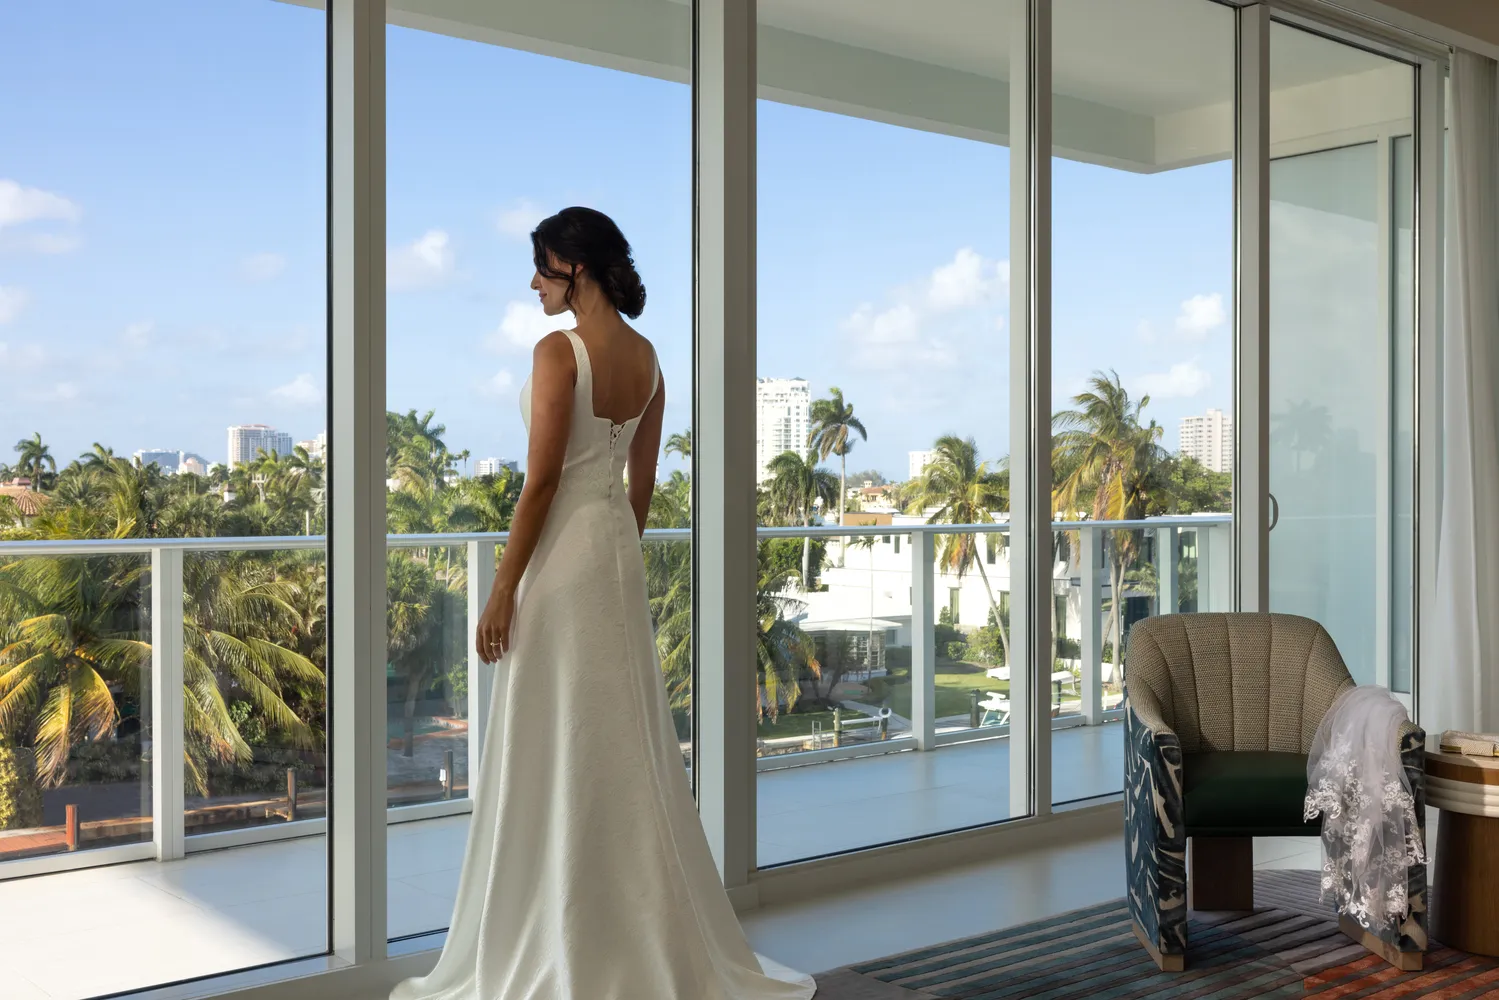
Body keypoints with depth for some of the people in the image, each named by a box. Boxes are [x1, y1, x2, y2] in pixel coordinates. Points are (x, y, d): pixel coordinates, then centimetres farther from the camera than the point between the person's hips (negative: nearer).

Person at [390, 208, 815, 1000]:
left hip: (564, 554, -8)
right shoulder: (646, 356, 9)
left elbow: (542, 480, -17)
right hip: (620, 548, 8)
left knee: (559, 755, 0)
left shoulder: (558, 352, -14)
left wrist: (502, 592, -13)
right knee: (627, 746, 14)